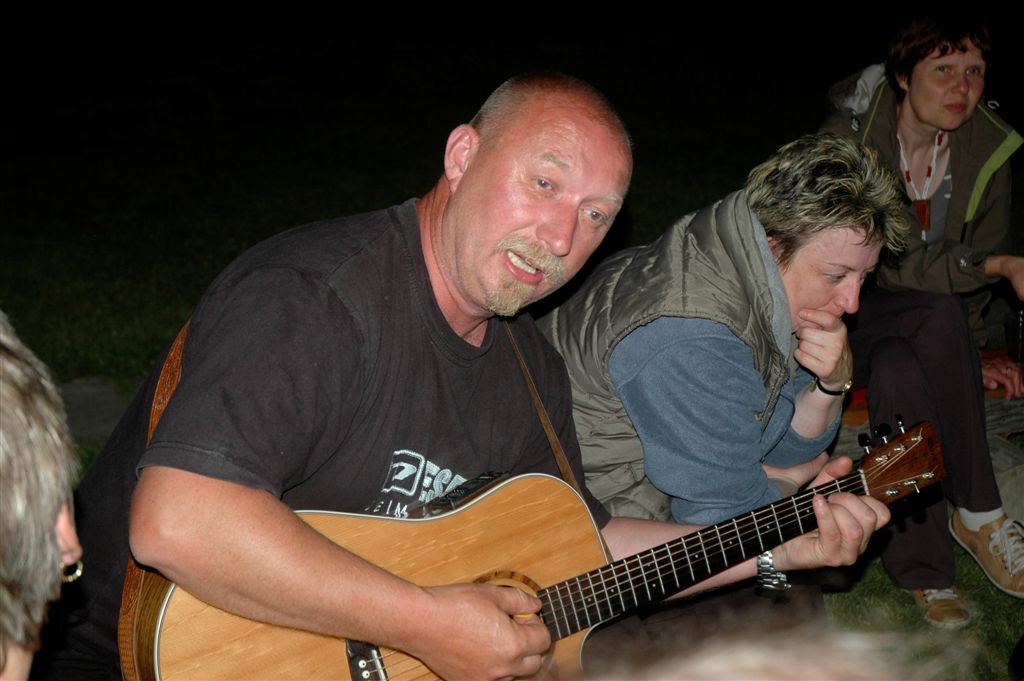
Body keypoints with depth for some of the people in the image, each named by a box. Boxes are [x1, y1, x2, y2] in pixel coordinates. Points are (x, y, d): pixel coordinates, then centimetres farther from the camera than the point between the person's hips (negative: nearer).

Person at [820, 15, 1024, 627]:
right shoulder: (850, 137, -18)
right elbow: (889, 262, -25)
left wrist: (972, 350, -5)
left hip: (930, 323, 3)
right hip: (848, 310, -3)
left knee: (897, 371, -35)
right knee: (939, 316, -36)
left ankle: (922, 566, -23)